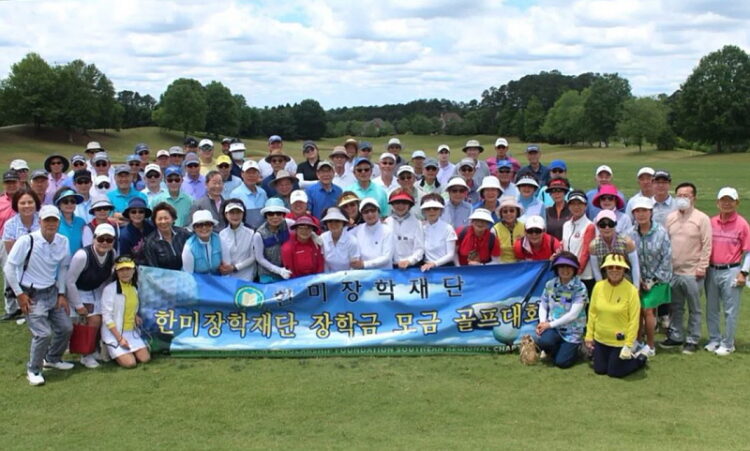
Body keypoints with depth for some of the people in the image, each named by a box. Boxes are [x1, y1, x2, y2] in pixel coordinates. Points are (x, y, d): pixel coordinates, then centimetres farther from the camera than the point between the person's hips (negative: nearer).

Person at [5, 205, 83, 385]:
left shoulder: (63, 242, -4)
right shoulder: (27, 241, -20)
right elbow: (9, 267, -13)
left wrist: (62, 294, 6)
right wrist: (19, 294, -11)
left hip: (52, 292, 6)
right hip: (32, 295, -6)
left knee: (66, 328, 10)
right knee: (43, 333, -14)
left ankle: (52, 359, 37)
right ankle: (33, 370, 9)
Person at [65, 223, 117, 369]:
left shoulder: (112, 254, -13)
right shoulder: (82, 255, -32)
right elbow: (69, 281, -24)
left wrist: (104, 295, 0)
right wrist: (78, 305, -18)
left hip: (97, 290, 6)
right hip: (79, 291, -6)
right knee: (94, 320, -15)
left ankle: (95, 349, 22)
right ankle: (86, 356, 4)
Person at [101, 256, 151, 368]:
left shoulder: (134, 288, 5)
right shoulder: (109, 289, -14)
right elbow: (107, 317, -16)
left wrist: (135, 316, 0)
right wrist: (119, 338, -19)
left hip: (131, 332, 6)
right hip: (114, 333, -6)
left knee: (145, 358, -9)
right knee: (130, 363, -18)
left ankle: (125, 351, 18)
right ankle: (112, 351, 11)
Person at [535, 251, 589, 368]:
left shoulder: (580, 287, -14)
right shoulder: (550, 284, -1)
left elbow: (573, 314, -19)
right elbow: (543, 306, 6)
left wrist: (550, 324, -19)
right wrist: (542, 322, -14)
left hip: (572, 330, -2)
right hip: (553, 326, 2)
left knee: (561, 362, -11)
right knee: (543, 341, -30)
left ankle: (573, 347, 23)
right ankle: (559, 348, 7)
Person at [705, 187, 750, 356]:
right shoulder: (711, 223, 6)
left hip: (731, 271, -4)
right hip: (711, 271, 4)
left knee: (730, 311, 2)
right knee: (711, 309, 12)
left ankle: (728, 344, 12)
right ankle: (714, 340, 25)